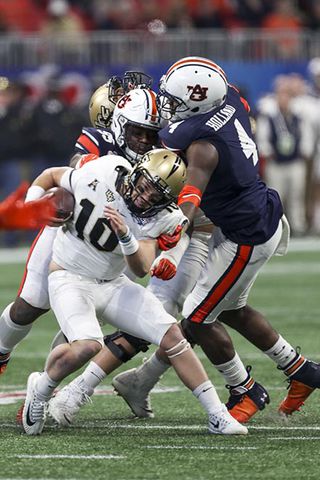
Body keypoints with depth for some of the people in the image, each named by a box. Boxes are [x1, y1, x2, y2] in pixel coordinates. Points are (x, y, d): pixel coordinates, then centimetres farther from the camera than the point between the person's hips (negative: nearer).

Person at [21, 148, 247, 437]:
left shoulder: (152, 219, -11)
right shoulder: (97, 177, -18)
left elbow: (142, 269, -21)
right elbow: (51, 175, 1)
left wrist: (125, 235, -36)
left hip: (112, 283, 4)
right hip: (70, 280, -4)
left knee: (171, 334, -9)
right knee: (88, 346, -31)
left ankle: (217, 416, -1)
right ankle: (41, 388, -1)